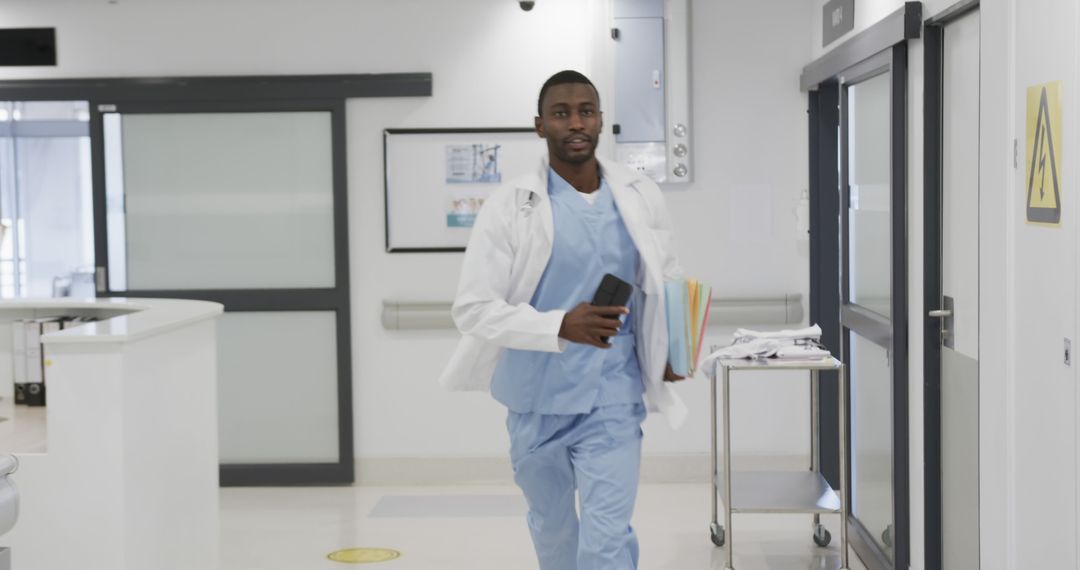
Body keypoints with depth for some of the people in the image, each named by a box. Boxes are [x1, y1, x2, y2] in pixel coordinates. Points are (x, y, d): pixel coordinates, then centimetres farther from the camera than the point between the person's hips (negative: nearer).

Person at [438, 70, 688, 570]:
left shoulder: (641, 198, 0)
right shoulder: (510, 206, -10)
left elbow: (667, 281, 15)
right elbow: (472, 307, -15)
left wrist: (673, 348, -4)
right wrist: (560, 326, -30)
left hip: (612, 401, 0)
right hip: (535, 400, 0)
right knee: (551, 526, 20)